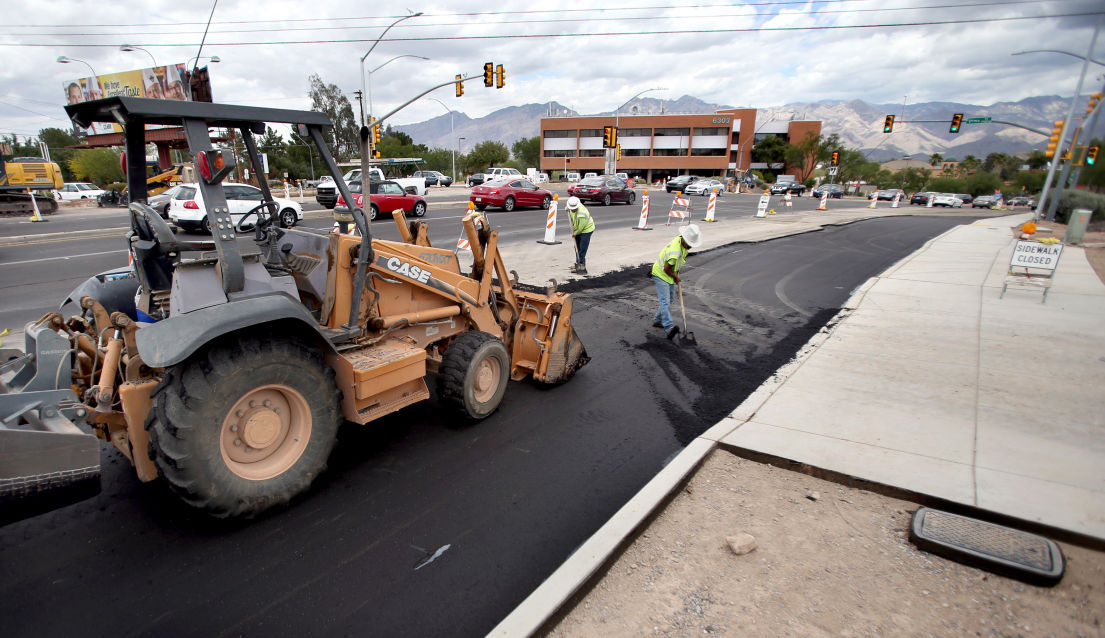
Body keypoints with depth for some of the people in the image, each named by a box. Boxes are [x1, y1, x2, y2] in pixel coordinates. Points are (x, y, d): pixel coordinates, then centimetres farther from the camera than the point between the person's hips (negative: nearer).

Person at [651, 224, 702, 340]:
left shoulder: (681, 241, -4)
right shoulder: (675, 251, -33)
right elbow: (667, 269, -27)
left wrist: (676, 273, 12)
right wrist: (675, 277, -9)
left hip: (670, 275, 10)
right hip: (661, 275, -10)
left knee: (670, 299, 17)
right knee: (665, 301, -18)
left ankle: (657, 320, 29)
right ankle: (670, 327, -29)